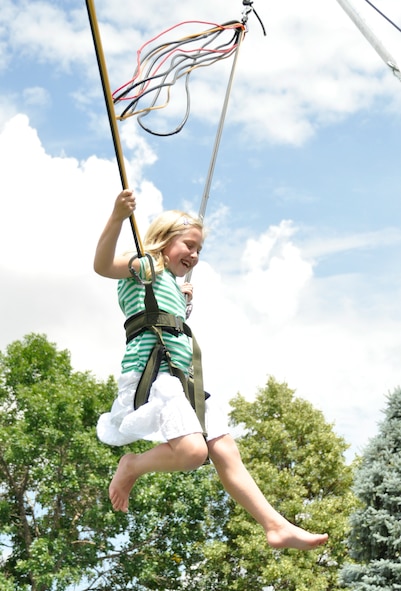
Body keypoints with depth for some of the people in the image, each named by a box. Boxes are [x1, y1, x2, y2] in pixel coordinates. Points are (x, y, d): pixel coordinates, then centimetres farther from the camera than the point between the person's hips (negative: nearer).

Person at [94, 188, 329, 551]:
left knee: (227, 454, 2)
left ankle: (277, 527, 3)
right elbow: (103, 265, -22)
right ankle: (132, 466, 0)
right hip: (150, 373, -9)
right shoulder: (144, 268, 2)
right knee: (192, 451, -27)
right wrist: (118, 218, -35)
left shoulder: (173, 287, 28)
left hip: (183, 380, 9)